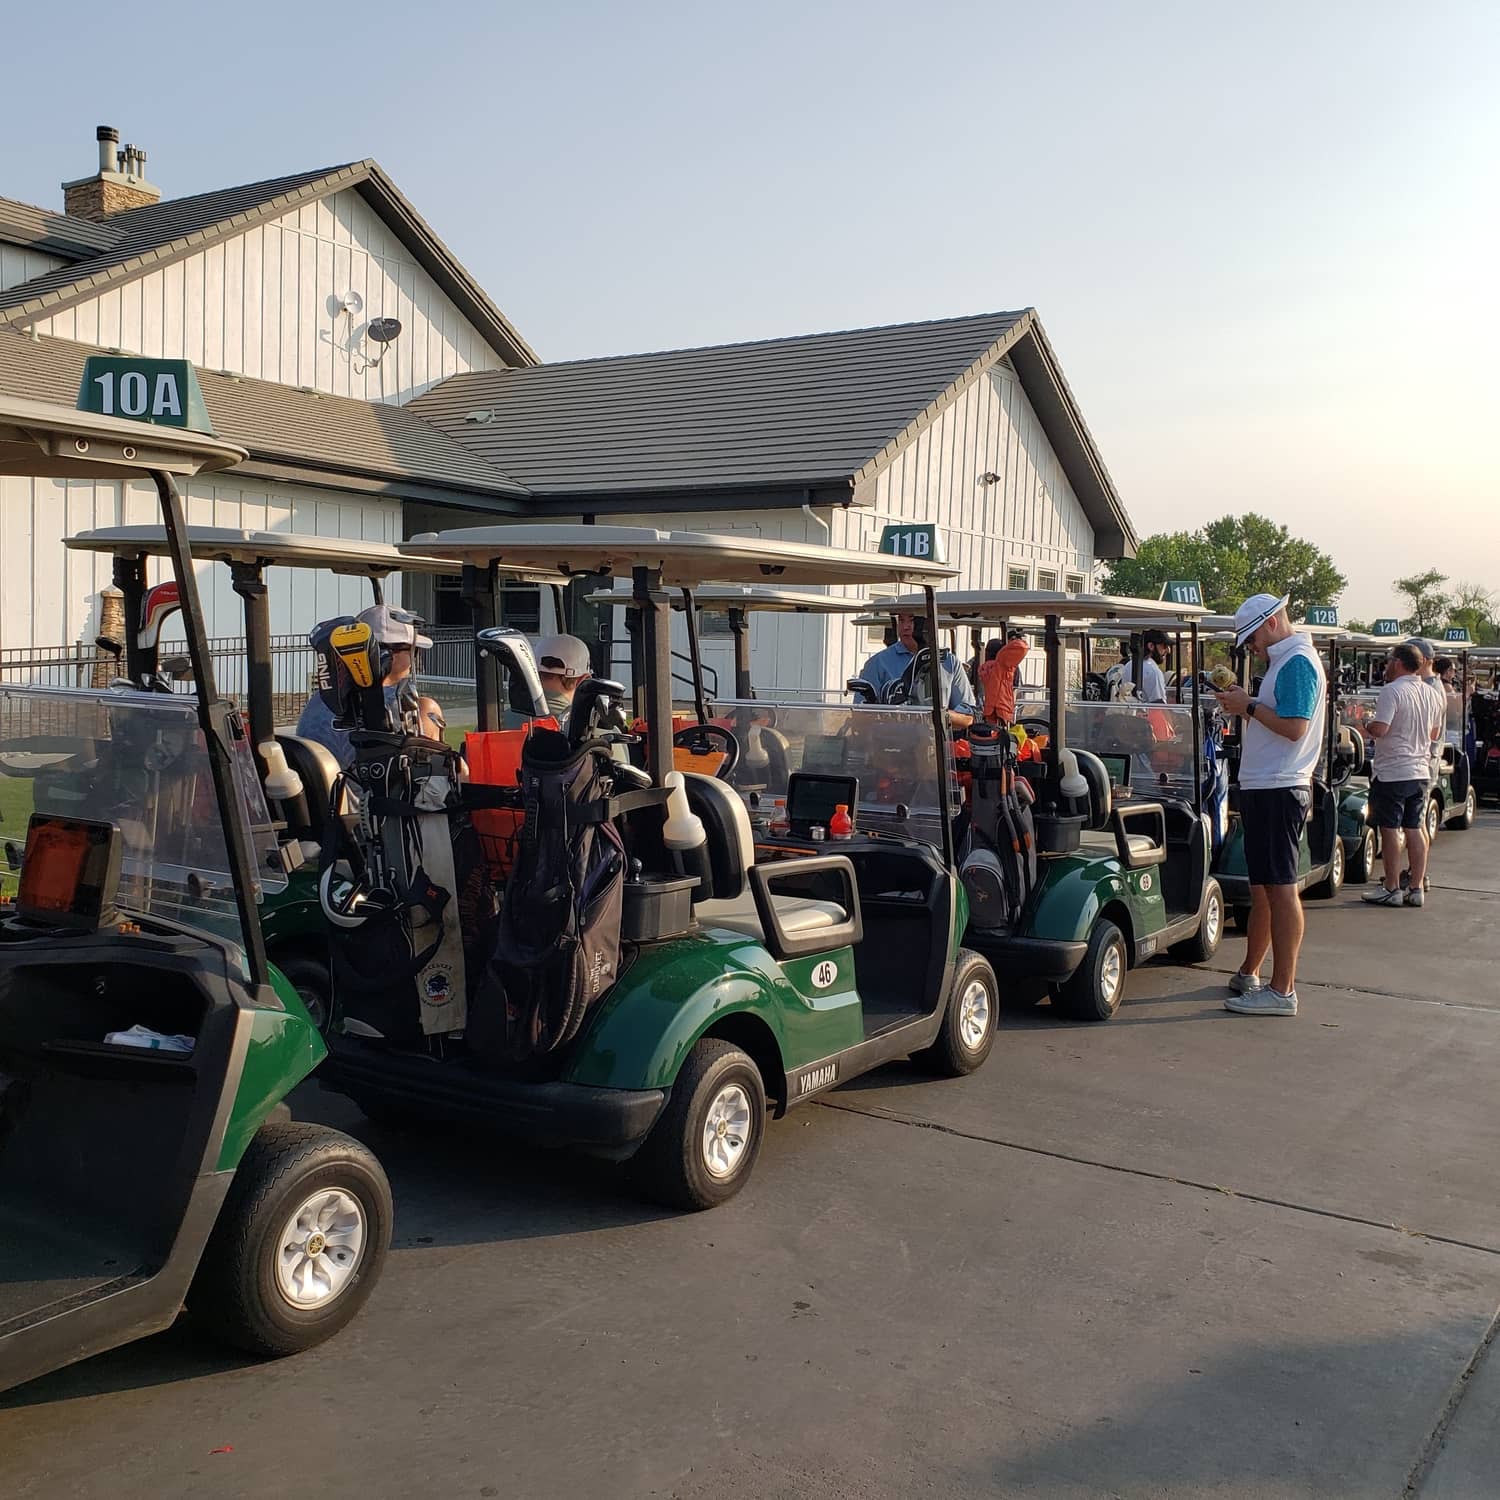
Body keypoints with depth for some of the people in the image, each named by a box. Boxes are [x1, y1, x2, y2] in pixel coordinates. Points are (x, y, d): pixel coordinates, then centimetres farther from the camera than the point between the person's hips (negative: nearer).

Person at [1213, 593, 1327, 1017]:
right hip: (1264, 787, 11)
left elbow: (1294, 727, -22)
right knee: (1262, 886, 17)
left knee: (1279, 886, -8)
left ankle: (1282, 991, -4)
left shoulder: (1297, 662, -13)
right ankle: (1249, 974, 27)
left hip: (1278, 790, -11)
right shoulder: (1285, 661, 18)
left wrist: (1249, 706, -13)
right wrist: (1244, 706, 8)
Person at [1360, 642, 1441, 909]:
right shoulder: (1428, 692, 9)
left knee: (1390, 830, 0)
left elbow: (1379, 729, -22)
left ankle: (1391, 889, 5)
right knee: (1416, 829, 10)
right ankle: (1417, 889, 13)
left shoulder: (1392, 691, -15)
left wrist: (1368, 726, -2)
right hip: (1420, 771, 7)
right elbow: (1435, 732, 18)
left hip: (1392, 773, -7)